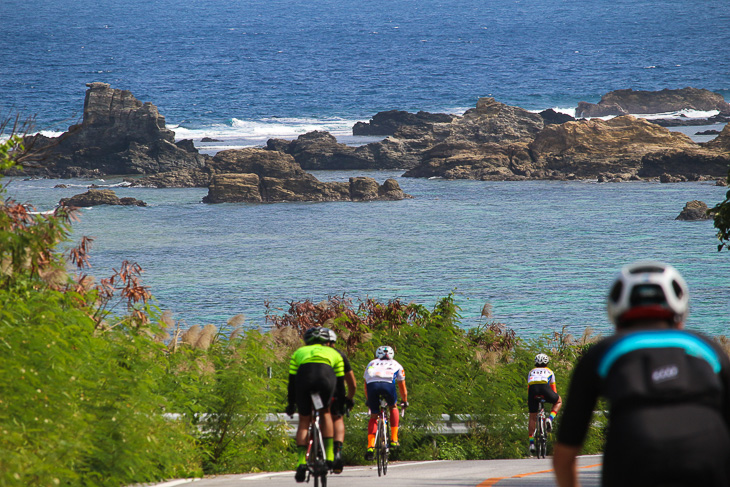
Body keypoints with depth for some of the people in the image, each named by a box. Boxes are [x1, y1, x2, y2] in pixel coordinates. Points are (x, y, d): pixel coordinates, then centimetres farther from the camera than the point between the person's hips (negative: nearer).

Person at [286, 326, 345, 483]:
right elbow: (340, 382, 33)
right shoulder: (334, 353, 35)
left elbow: (292, 380, 33)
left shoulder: (299, 352, 36)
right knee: (325, 413, 26)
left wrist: (291, 405, 40)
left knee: (304, 421, 14)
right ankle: (329, 456, 16)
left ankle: (301, 462, 1)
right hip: (326, 377, 0)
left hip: (304, 378, 0)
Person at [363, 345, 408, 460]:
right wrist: (405, 401, 59)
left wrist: (368, 401, 60)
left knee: (373, 416, 15)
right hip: (388, 384, -1)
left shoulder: (372, 363, 38)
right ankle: (394, 440, 20)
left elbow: (366, 385, 46)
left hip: (372, 385, 1)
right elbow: (402, 387, 44)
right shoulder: (396, 365, 35)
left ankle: (370, 447, 0)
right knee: (393, 408, 28)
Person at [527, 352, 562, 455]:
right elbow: (553, 388, 35)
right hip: (544, 387, -2)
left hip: (533, 389, 2)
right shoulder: (549, 372, 31)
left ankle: (531, 443, 9)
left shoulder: (531, 372, 36)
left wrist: (529, 402, 48)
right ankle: (550, 419, 4)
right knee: (559, 401, 28)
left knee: (532, 417, 13)